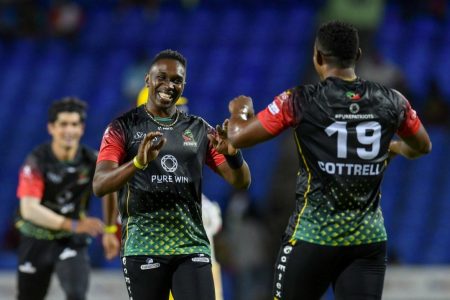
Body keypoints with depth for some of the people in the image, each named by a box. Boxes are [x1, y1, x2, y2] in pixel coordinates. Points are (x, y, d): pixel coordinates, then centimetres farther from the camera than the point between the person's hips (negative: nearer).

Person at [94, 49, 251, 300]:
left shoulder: (199, 129, 12)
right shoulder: (124, 128, 2)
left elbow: (241, 182, 9)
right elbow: (99, 186, -11)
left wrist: (232, 154, -15)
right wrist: (138, 162, -30)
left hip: (192, 246, 3)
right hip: (143, 248, -2)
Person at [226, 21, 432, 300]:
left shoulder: (300, 102, -9)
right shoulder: (391, 101, 2)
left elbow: (238, 137, -2)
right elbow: (422, 146, 21)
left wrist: (239, 111, 20)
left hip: (313, 236, -3)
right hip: (369, 238, 3)